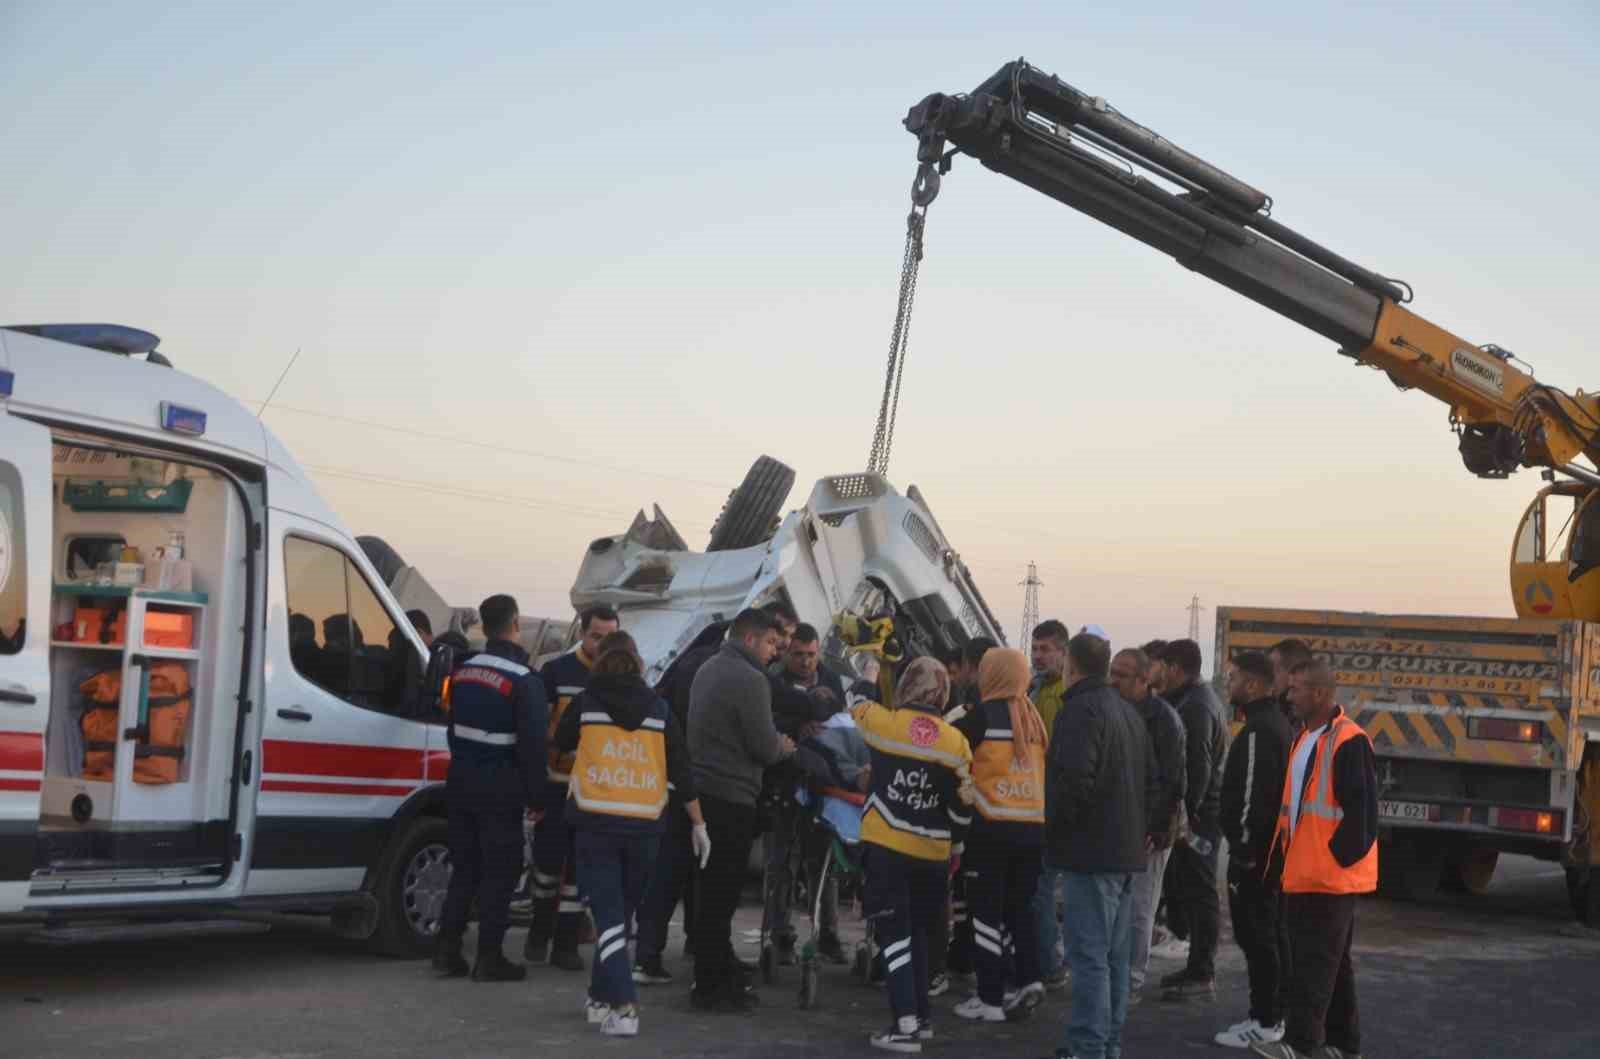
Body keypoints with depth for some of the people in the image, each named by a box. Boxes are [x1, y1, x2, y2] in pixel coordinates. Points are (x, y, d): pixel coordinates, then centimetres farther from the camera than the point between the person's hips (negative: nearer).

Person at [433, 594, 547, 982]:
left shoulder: (464, 672, 8)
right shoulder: (524, 681, -14)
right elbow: (532, 744, -15)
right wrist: (535, 796, -8)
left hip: (462, 781, 6)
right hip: (500, 789, -6)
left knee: (464, 866, 15)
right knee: (499, 871, 1)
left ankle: (448, 949, 13)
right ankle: (488, 957, 3)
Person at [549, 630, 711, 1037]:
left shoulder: (586, 702, 2)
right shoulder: (658, 707, 7)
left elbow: (562, 742, 19)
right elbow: (680, 768, 6)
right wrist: (698, 823, 11)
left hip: (595, 822, -2)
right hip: (644, 825, 2)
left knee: (608, 914, -3)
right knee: (622, 912, 18)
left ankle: (622, 1007, -16)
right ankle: (602, 996, 29)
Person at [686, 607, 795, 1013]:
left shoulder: (708, 669, 15)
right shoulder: (749, 679, -16)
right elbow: (765, 747, -15)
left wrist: (774, 741, 11)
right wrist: (784, 745, 7)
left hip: (703, 791, 9)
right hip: (732, 796, -9)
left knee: (712, 889, 15)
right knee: (721, 893, -4)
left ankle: (721, 974, 23)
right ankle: (712, 986, 1)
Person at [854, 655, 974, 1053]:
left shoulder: (882, 723, -8)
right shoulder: (956, 741, -4)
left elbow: (859, 704, 16)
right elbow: (962, 807, -1)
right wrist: (953, 842, 17)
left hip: (885, 848, -3)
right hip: (931, 854, 3)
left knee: (894, 932, -1)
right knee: (917, 933, 19)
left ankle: (906, 1024, -10)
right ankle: (923, 1017, 25)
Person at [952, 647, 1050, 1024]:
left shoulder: (985, 714, -8)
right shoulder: (1032, 717, 9)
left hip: (993, 827, -6)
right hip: (1033, 827, 6)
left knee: (987, 912, 3)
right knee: (1018, 908, 18)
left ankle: (991, 999, 5)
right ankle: (1029, 980, 6)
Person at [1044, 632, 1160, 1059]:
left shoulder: (1080, 711, -13)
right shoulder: (1128, 712, 18)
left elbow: (1075, 779, -24)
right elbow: (1152, 781, 21)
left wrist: (1054, 823, -10)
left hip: (1091, 851, -9)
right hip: (1127, 851, 9)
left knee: (1089, 955, -8)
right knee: (1115, 956, 14)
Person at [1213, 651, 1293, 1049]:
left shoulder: (1257, 731, -19)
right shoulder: (1277, 723, 14)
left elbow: (1252, 795, -22)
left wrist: (1243, 848, -19)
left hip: (1253, 848, -10)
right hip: (1269, 846, 10)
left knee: (1255, 933, -6)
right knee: (1270, 932, 15)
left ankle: (1264, 1021, -3)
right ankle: (1274, 1012, 22)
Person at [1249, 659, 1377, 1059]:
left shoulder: (1349, 742, -14)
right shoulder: (1305, 738, 15)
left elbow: (1362, 808, -17)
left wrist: (1340, 856, -16)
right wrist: (1284, 849, 17)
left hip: (1332, 874, -9)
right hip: (1302, 873, 9)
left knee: (1318, 959, -8)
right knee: (1331, 960, 14)